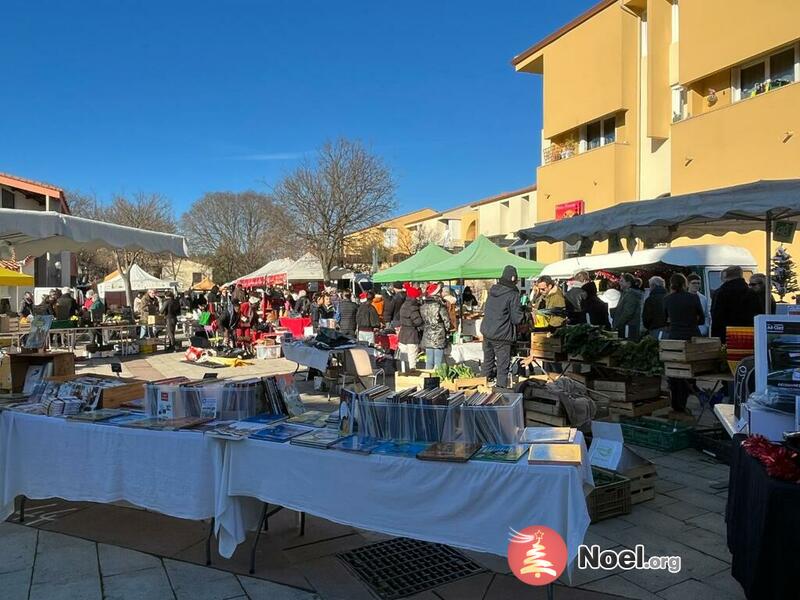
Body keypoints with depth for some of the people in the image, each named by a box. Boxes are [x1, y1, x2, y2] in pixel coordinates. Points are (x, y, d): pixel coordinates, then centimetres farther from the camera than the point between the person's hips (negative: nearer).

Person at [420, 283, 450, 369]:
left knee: (429, 362, 13)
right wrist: (446, 331, 9)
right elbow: (447, 322, -8)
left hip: (427, 339, 5)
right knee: (438, 363, 0)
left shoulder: (422, 306, 3)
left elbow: (421, 322, 8)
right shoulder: (440, 306, -13)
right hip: (439, 339, -5)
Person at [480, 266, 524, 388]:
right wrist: (524, 313, 4)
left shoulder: (492, 290, 5)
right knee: (503, 365, 3)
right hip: (502, 336, -7)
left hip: (486, 332, 7)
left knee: (487, 361, 21)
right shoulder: (513, 294, -15)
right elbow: (517, 319, -17)